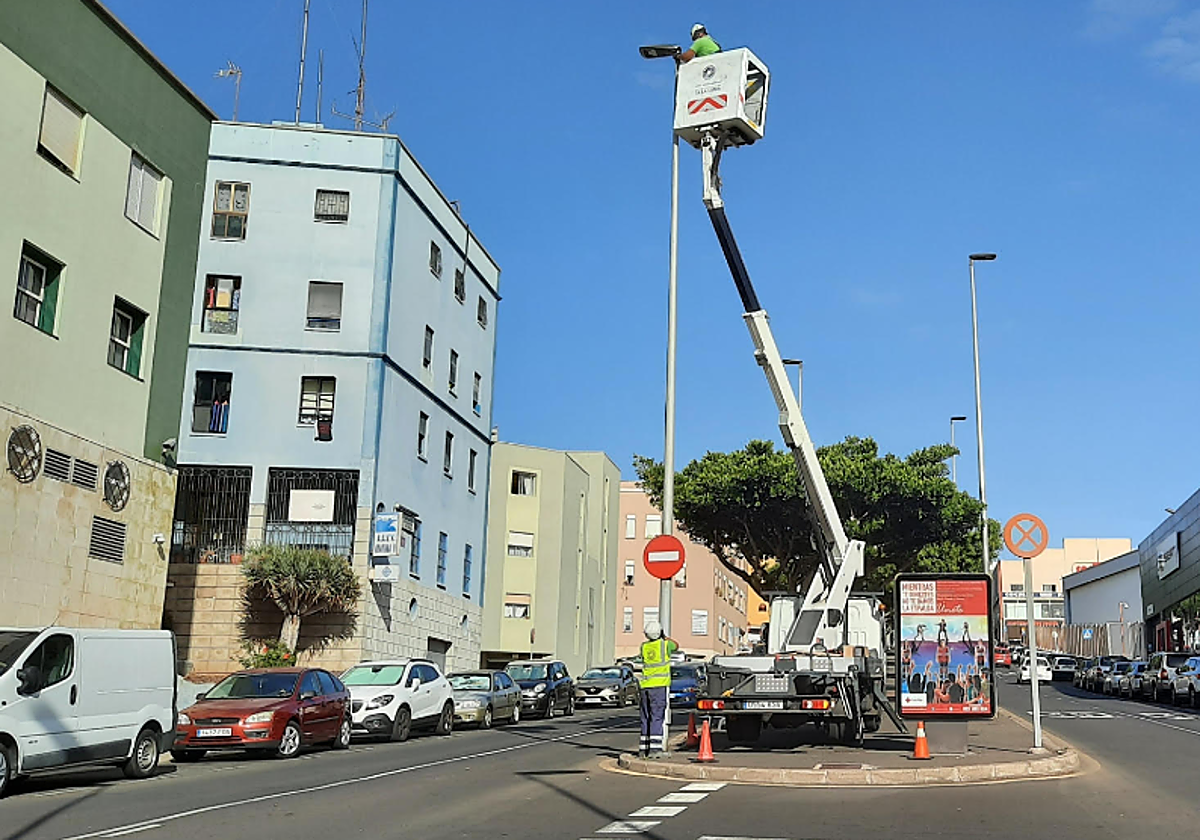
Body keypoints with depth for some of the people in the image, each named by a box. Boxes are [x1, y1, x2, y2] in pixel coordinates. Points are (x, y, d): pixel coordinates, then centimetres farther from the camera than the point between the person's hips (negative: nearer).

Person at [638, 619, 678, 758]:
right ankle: (654, 748, -12)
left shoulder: (644, 646, 8)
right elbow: (675, 646, 19)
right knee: (657, 717, -6)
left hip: (646, 685, 4)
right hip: (660, 684, -4)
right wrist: (665, 637, 36)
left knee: (646, 718, 11)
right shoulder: (665, 644, -3)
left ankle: (644, 748, 12)